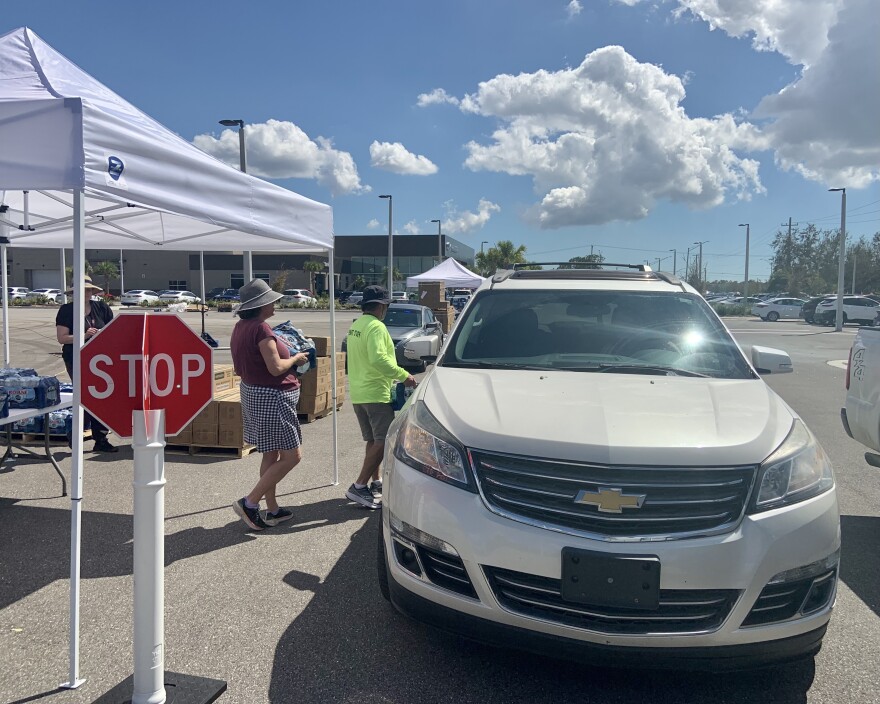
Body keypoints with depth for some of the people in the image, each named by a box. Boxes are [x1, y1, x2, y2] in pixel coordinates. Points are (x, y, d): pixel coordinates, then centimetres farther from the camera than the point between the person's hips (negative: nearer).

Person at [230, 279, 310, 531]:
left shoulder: (241, 327, 9)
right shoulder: (261, 328, -20)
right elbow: (275, 368, -24)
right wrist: (296, 358, -5)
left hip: (253, 393, 10)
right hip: (271, 397, -10)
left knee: (271, 455, 17)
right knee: (291, 456, -2)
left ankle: (272, 510, 24)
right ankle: (249, 503, 0)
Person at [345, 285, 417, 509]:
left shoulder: (355, 326, 14)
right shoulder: (376, 326, -16)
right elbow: (379, 359, -28)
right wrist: (403, 375, -21)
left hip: (358, 392, 10)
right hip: (375, 393, -10)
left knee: (373, 440, 18)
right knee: (382, 442, -7)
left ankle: (376, 482, 26)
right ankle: (359, 487, -9)